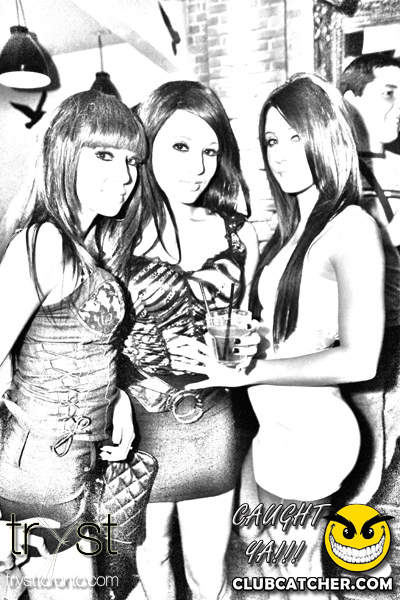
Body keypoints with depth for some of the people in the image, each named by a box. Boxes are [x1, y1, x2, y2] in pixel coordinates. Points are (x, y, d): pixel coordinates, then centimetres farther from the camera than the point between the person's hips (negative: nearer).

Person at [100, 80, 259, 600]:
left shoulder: (239, 235, -3)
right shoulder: (117, 232, -12)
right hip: (136, 424, -1)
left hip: (213, 425, 2)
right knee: (149, 555, 23)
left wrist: (245, 346, -9)